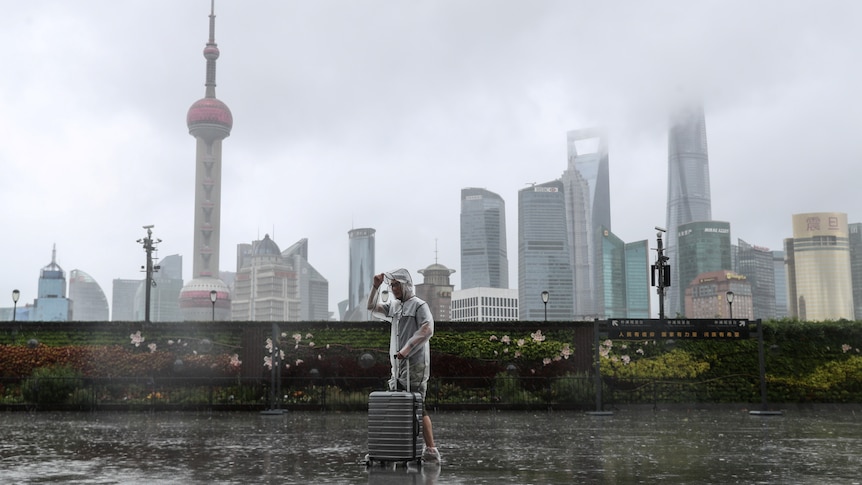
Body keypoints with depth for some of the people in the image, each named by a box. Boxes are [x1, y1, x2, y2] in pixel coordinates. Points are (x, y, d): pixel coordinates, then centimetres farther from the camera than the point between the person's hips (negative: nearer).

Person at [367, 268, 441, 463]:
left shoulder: (419, 305, -7)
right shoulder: (394, 305, 17)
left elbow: (428, 330, -19)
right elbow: (372, 306, 23)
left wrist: (408, 348, -25)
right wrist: (376, 286, 7)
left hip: (415, 365, -8)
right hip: (398, 366, 8)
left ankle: (431, 450, -6)